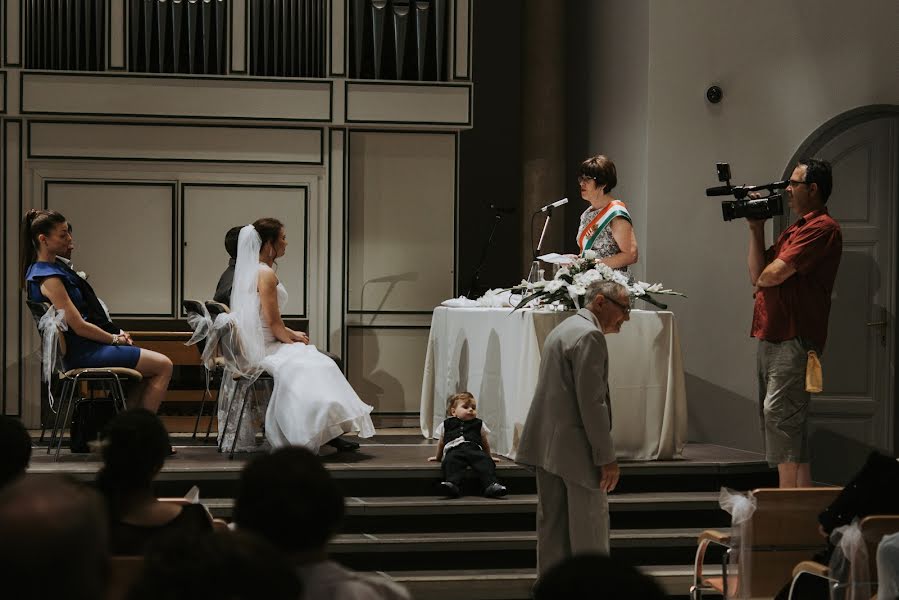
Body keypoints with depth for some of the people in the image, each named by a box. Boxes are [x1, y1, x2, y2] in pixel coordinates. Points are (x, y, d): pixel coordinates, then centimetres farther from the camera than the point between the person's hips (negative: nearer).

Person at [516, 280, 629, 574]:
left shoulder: (563, 329, 18)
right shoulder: (590, 335, -14)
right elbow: (591, 402, -19)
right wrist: (607, 457, -17)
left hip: (547, 444, 10)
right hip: (576, 447, -10)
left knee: (553, 525, 11)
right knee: (590, 528, -4)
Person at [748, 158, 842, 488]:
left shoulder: (821, 228, -11)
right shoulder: (795, 229, 22)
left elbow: (771, 275, -18)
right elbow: (757, 275, 15)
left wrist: (761, 279, 5)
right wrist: (756, 228, 10)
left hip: (794, 340, -10)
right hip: (772, 338, 10)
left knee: (779, 412, -15)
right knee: (775, 414, 11)